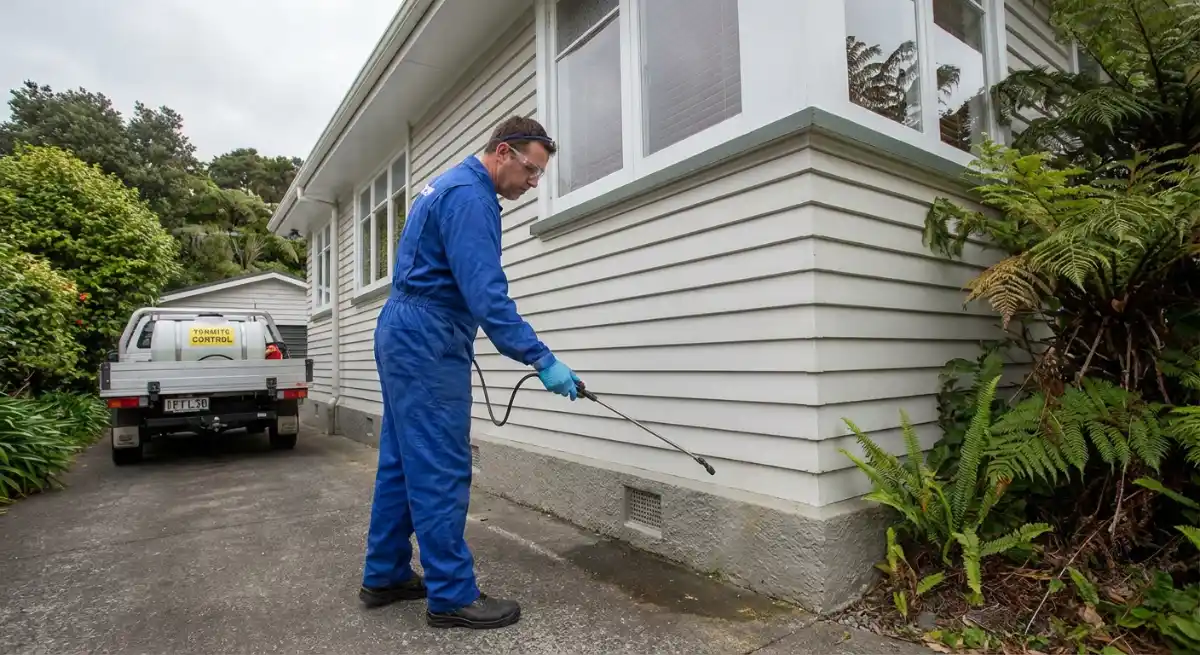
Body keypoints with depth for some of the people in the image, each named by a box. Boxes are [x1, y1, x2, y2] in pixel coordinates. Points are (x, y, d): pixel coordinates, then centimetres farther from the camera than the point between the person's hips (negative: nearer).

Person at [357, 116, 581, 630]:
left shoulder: (448, 185, 20)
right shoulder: (469, 194, -15)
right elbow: (486, 292, -25)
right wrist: (541, 360, -24)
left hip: (403, 335, 11)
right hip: (427, 343, -11)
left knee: (402, 464, 14)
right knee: (441, 471, -5)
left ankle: (385, 576, 26)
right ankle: (451, 596, 7)